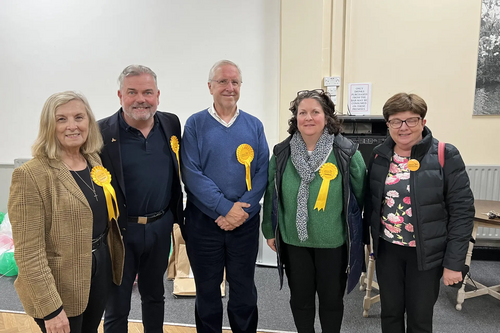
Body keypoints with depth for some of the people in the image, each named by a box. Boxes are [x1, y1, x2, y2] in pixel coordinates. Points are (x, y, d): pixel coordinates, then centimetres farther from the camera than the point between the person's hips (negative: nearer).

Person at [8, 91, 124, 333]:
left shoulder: (95, 162, 2)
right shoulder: (31, 174, -18)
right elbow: (29, 253, -19)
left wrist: (110, 261, 11)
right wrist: (50, 308, -19)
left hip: (100, 270, 6)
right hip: (61, 287, -6)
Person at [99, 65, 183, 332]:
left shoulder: (171, 124, 0)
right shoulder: (102, 132, -13)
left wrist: (176, 218, 9)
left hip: (160, 227, 4)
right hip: (120, 231, -3)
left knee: (154, 296, 24)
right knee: (117, 307, 14)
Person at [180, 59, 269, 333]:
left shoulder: (254, 125, 3)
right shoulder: (195, 124, -3)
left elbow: (262, 172, -3)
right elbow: (191, 173, -11)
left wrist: (243, 210, -14)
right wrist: (226, 207, -17)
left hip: (245, 222, 2)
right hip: (203, 223, -1)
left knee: (244, 291, 15)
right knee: (207, 291, 15)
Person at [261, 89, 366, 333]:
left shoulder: (347, 152, -11)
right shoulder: (281, 153, -3)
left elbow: (359, 196, -3)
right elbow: (271, 195, 5)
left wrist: (355, 233, 2)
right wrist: (270, 231, 8)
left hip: (333, 242, -2)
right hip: (293, 241, 2)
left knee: (331, 298, 16)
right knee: (300, 297, 18)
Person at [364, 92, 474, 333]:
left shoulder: (445, 156, -11)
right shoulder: (379, 155, 0)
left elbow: (462, 210, -11)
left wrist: (454, 262, -12)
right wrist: (369, 240, 7)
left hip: (426, 253, -3)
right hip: (387, 249, 3)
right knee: (390, 312, 17)